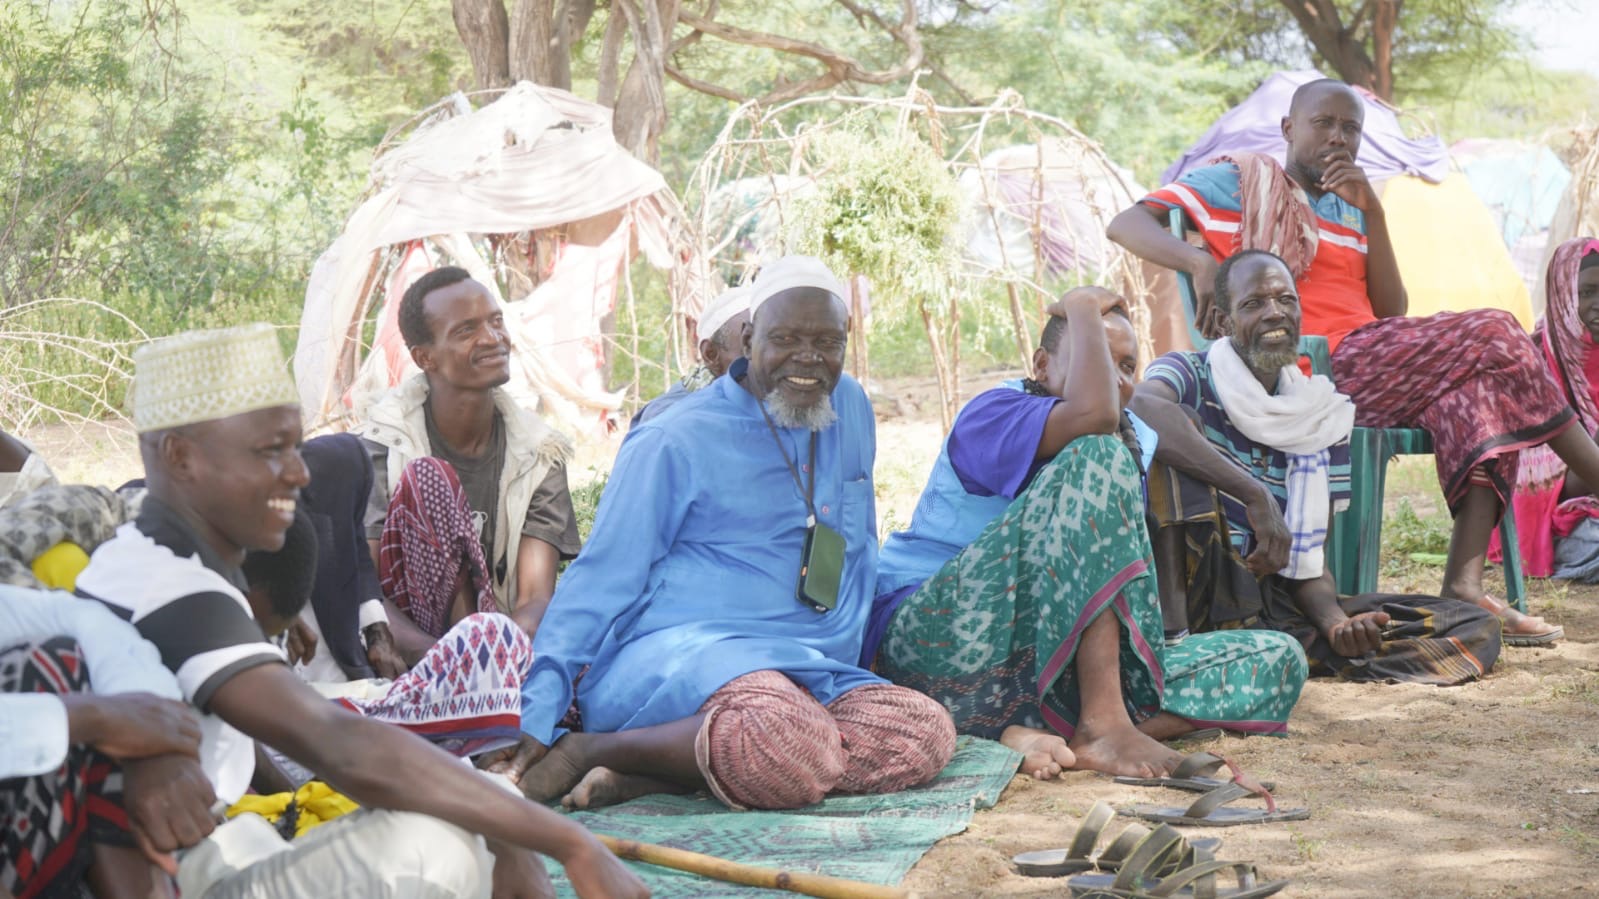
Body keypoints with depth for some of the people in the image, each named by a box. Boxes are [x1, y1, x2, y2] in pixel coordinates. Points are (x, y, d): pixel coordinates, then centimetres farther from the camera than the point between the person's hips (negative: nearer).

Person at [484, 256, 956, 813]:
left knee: (928, 733, -25)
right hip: (679, 652, -7)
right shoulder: (675, 443, 0)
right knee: (792, 742, -39)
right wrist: (536, 719, -10)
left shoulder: (850, 408, 17)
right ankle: (591, 749, -18)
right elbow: (599, 583, -2)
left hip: (814, 679, 7)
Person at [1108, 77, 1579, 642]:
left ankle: (1464, 583, -31)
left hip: (1371, 374, 7)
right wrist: (1200, 262, -22)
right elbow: (1126, 224, -3)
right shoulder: (1233, 183, 8)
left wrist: (1371, 212, 3)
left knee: (1477, 389, -23)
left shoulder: (1349, 210, 26)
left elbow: (1391, 313, 13)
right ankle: (1591, 473, -5)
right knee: (1491, 337, -17)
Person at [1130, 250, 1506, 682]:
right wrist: (1255, 495, -36)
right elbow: (1144, 407, -32)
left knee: (1476, 629, -6)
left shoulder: (1325, 417, 12)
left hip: (1274, 603, 5)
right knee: (1179, 422, -25)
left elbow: (1310, 555, 8)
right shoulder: (1189, 375, -4)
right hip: (1192, 600, -5)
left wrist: (1336, 623, -14)